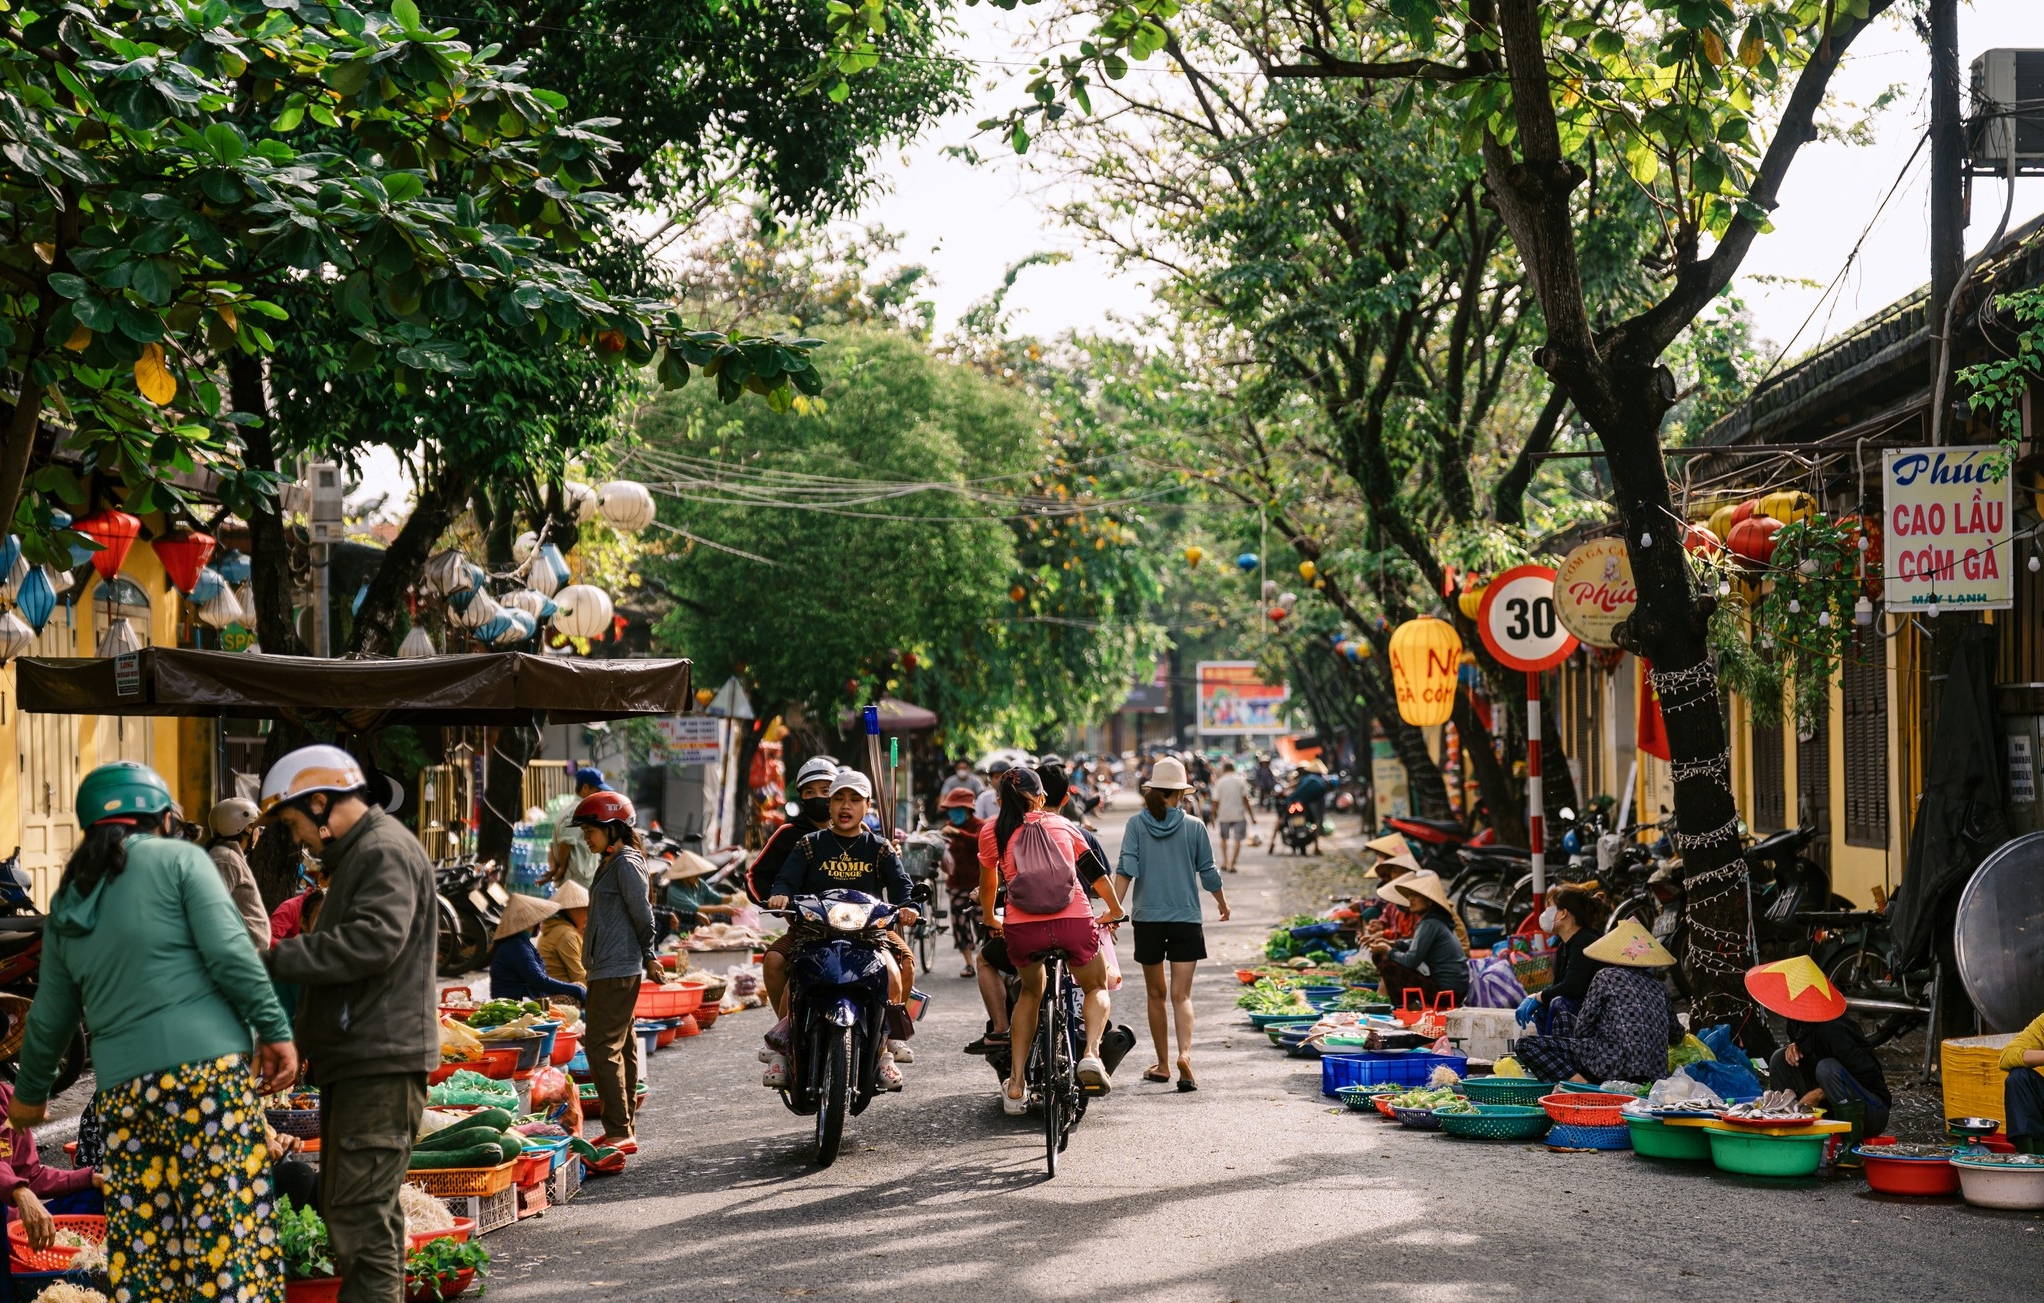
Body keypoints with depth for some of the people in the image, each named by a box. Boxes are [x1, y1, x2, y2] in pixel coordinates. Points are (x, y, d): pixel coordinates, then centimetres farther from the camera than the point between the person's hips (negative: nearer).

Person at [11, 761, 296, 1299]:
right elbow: (229, 953, -10)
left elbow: (49, 1017, 23)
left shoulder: (68, 903, 18)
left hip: (121, 1087, 5)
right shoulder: (177, 858, 2)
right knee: (227, 1222, -7)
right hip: (206, 1067, -5)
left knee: (141, 1236, 8)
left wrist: (30, 1090, 37)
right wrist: (275, 1027, -6)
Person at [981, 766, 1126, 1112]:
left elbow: (988, 885, 26)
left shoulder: (992, 832, 13)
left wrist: (990, 920, 46)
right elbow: (1098, 872, 29)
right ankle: (1091, 1052, -5)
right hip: (1075, 921, 0)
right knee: (1096, 989, 24)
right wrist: (1115, 911, 45)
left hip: (1022, 927, 0)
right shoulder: (1063, 825, 18)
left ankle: (1016, 1086, 17)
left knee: (1030, 993, 27)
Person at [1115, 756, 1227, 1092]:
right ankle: (1185, 1053, -27)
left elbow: (1126, 869, -10)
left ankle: (1162, 1065, 21)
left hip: (1148, 918, 1)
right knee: (1181, 994, -4)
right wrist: (1222, 903, 22)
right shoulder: (1194, 826, -1)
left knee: (1156, 994, 14)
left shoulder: (1137, 824, -1)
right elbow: (1208, 872, 5)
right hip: (1186, 919, -1)